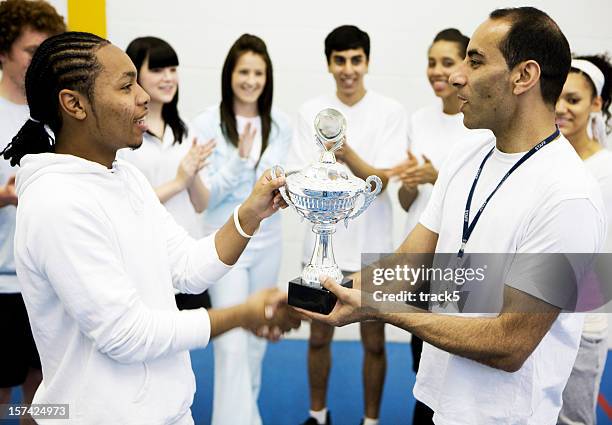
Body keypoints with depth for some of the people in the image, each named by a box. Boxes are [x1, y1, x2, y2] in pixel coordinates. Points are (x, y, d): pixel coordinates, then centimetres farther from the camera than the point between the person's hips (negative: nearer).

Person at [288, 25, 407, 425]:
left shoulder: (392, 113, -6)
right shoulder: (311, 111, 1)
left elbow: (381, 181, -14)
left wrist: (346, 151, -32)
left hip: (372, 245, -2)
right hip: (323, 244, 2)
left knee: (374, 343, 8)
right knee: (319, 337, 15)